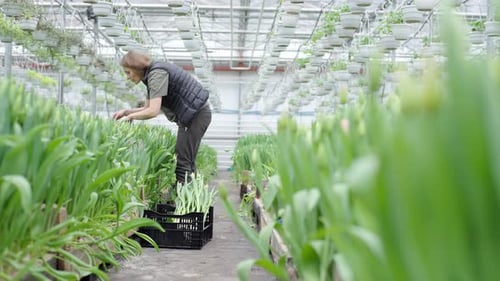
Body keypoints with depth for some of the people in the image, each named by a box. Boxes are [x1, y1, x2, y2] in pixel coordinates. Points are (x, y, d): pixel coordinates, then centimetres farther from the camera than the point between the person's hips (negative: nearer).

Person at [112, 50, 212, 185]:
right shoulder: (151, 75, 11)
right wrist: (126, 111, 3)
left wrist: (129, 117, -13)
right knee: (187, 160, 11)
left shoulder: (157, 73, -18)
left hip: (197, 114, -10)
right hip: (188, 115, 10)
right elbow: (147, 108, 15)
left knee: (182, 160, -12)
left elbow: (153, 111, -25)